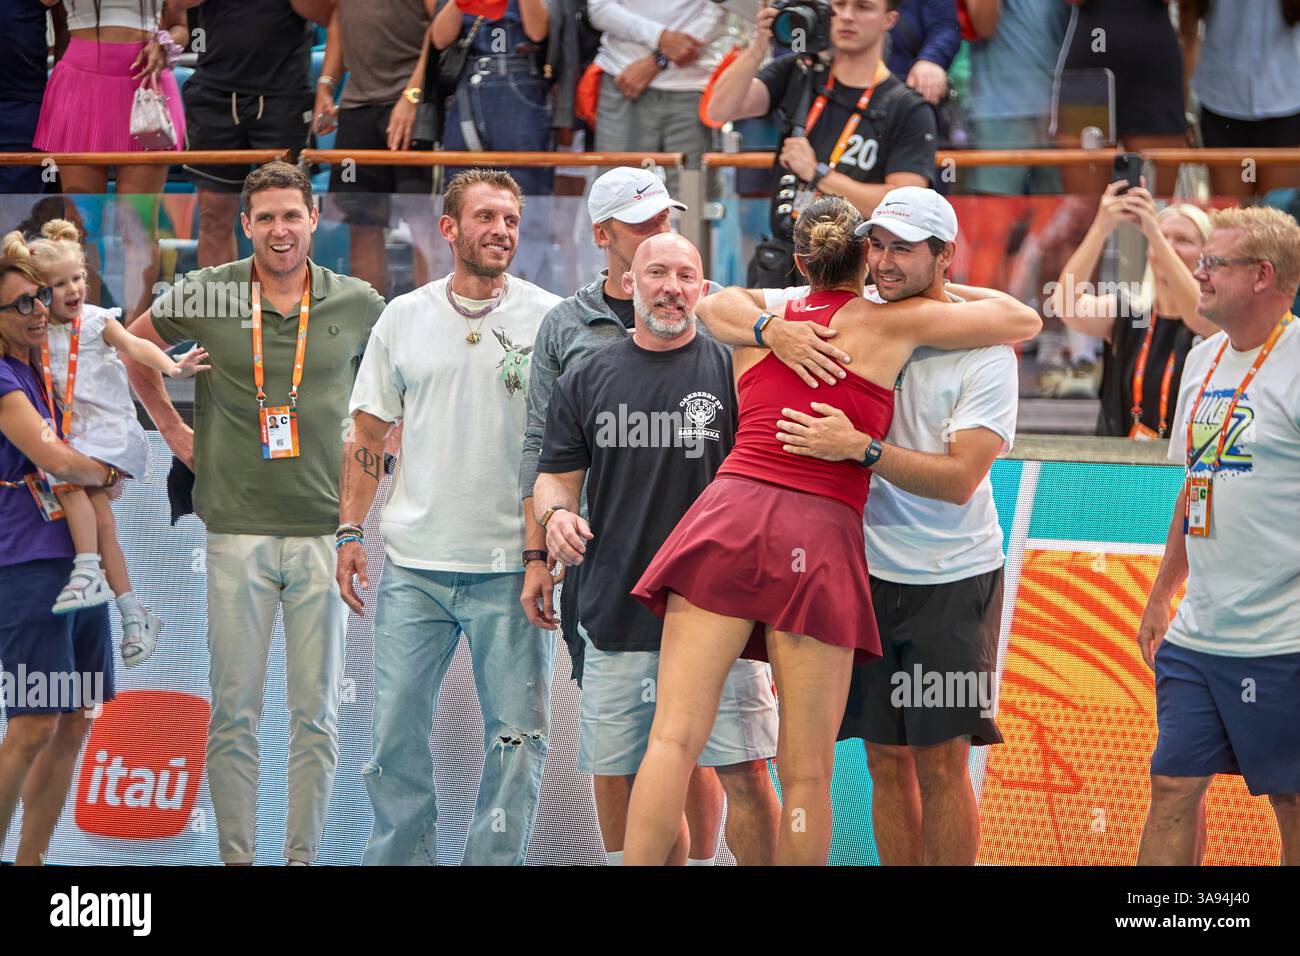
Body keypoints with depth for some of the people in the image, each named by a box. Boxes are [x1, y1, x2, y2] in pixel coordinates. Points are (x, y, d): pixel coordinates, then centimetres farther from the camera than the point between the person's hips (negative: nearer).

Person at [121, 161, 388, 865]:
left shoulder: (357, 304, 2)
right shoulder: (205, 295, 0)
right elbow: (135, 345, 19)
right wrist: (171, 427, 15)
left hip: (323, 529, 0)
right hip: (237, 529, 0)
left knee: (316, 713, 3)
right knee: (233, 711, 3)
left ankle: (304, 855, 11)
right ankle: (235, 856, 10)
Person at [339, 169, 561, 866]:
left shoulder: (550, 319, 2)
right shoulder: (404, 317, 9)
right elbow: (368, 434, 14)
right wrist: (350, 531, 6)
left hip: (511, 566, -2)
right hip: (414, 563, 2)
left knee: (517, 734, 0)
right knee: (396, 729, 4)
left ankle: (493, 861, 10)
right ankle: (400, 857, 17)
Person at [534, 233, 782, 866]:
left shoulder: (734, 371, 3)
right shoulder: (585, 381, 11)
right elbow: (556, 475, 13)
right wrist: (556, 513, -10)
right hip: (614, 617, 3)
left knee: (743, 771, -6)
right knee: (618, 780, 5)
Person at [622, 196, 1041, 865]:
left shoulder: (761, 326, 19)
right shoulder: (891, 323, 8)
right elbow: (1024, 320, 15)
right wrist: (951, 290, 31)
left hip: (730, 510, 3)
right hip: (820, 534, -3)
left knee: (675, 737, -4)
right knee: (807, 775, 2)